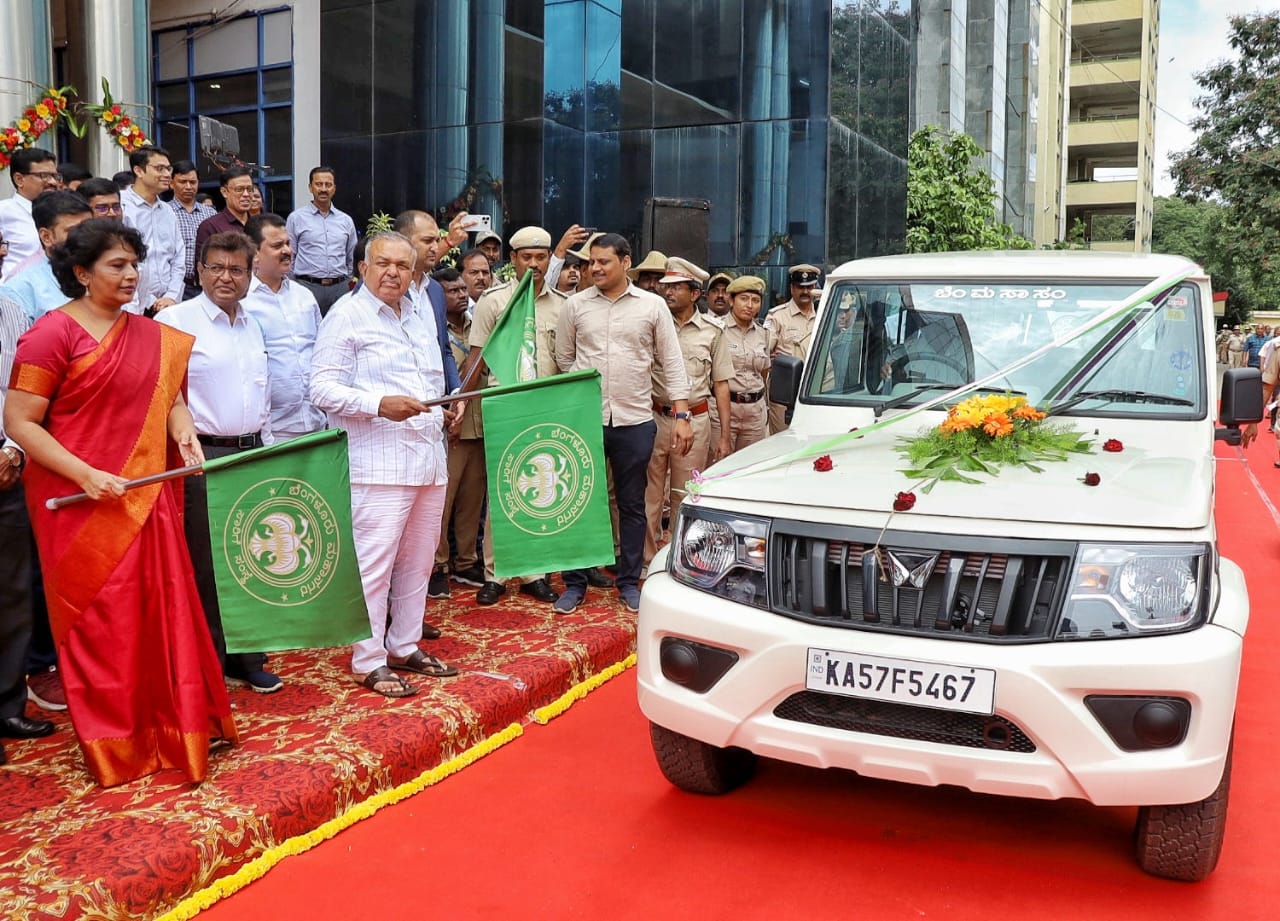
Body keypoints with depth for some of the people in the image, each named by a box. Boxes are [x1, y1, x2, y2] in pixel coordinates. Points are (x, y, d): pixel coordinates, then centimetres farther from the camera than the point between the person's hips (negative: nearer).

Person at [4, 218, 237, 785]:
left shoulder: (153, 336, 9)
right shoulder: (53, 332, -9)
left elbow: (168, 397, 16)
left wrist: (184, 431, -6)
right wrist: (87, 475, -20)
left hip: (146, 498, 5)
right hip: (81, 503, -5)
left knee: (164, 611, 9)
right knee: (100, 622, 5)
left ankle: (173, 725, 26)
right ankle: (113, 746, 21)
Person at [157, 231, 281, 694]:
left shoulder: (253, 326, 16)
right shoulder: (177, 321, -6)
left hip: (253, 455, 6)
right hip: (202, 457, -6)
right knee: (205, 565, 0)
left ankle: (248, 660, 23)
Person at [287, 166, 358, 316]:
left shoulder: (346, 220, 13)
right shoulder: (296, 218, 4)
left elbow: (352, 259, 20)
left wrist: (349, 284, 16)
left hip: (340, 287, 3)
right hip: (308, 286, -3)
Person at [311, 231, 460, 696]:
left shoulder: (422, 313, 18)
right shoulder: (346, 315, -5)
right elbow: (323, 388, -12)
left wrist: (443, 411, 14)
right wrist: (380, 405, -22)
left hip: (429, 457, 8)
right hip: (379, 462, -7)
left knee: (417, 559, 13)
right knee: (374, 562, -6)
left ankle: (404, 646, 26)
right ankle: (368, 661, 4)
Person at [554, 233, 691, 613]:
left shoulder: (653, 306, 2)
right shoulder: (575, 305, 4)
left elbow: (671, 363, 3)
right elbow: (564, 359, 11)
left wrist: (681, 415, -3)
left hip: (635, 420, 0)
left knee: (632, 505, 9)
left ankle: (629, 582, 21)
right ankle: (575, 583, 16)